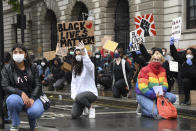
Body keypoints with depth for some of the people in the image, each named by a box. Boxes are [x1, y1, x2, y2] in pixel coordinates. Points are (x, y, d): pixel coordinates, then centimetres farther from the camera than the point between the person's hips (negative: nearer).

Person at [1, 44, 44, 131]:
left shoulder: (32, 67, 6)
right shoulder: (7, 69, 0)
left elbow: (38, 85, 1)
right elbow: (5, 87, -9)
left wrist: (32, 99, -17)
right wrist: (21, 93, -24)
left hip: (31, 97, 1)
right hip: (16, 96, -1)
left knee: (37, 111, -33)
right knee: (12, 100, -39)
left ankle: (32, 120, 10)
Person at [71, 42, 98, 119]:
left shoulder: (88, 66, -7)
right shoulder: (75, 68, 13)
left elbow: (89, 65, -34)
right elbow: (73, 82, 11)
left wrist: (83, 53, -47)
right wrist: (73, 95, -5)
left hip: (91, 92, -6)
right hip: (79, 94, 6)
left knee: (79, 97, -39)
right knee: (74, 115, -13)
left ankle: (90, 107, -7)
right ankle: (84, 107, 22)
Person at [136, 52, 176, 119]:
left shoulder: (162, 70, 7)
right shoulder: (145, 70, -13)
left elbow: (165, 84, 8)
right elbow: (142, 87, -20)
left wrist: (162, 91, -16)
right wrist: (153, 94, -27)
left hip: (157, 94, 7)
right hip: (143, 96, -6)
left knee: (173, 98, -15)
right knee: (156, 113, -27)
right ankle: (143, 109, 4)